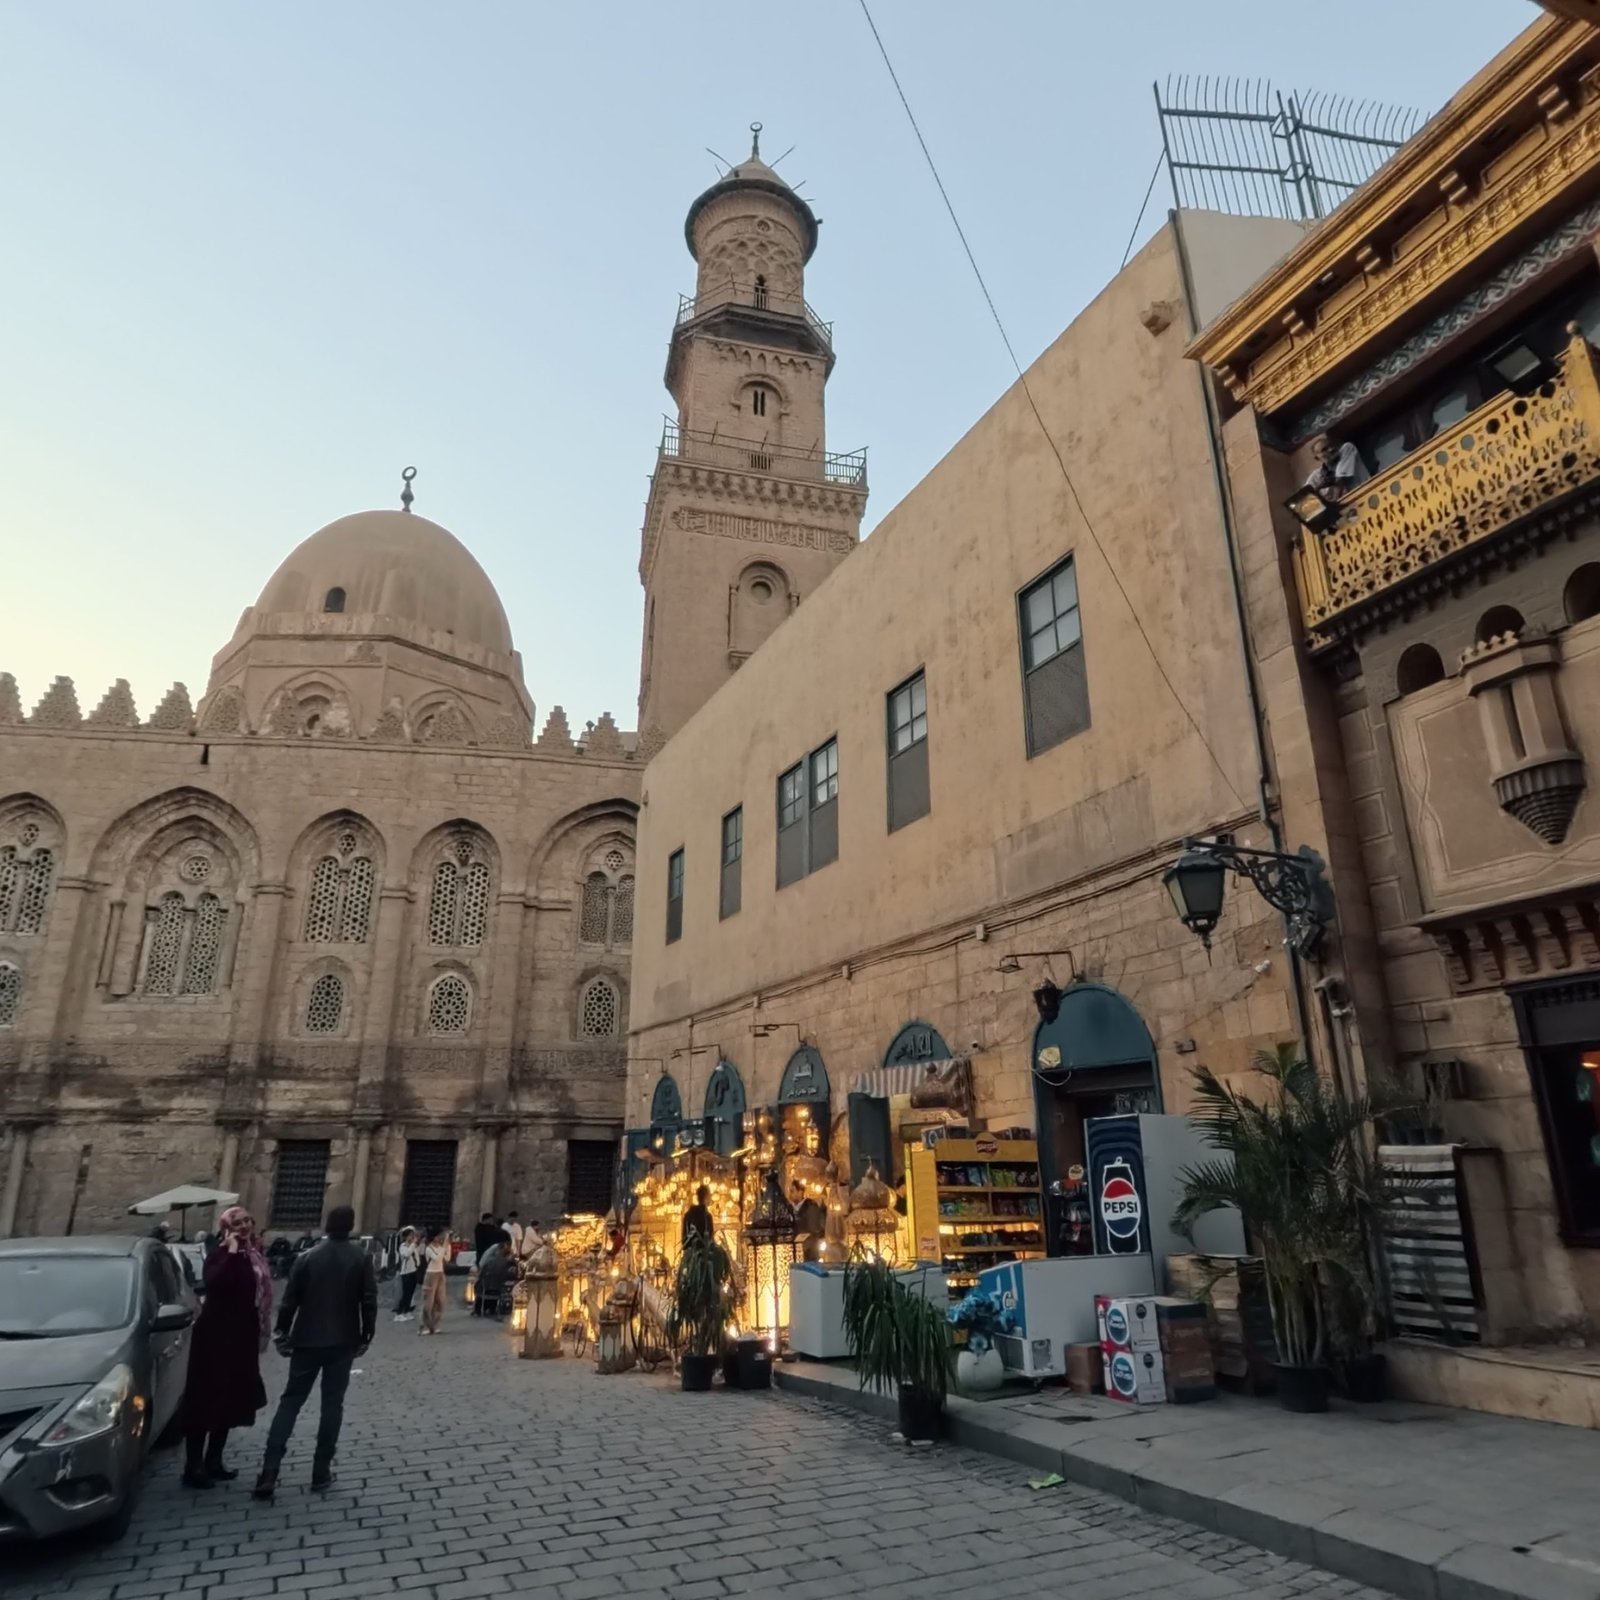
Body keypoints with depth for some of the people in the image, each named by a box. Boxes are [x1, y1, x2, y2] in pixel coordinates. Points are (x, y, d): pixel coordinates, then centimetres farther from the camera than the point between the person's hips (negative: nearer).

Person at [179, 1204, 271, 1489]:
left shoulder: (253, 1257, 8)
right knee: (205, 1403, -2)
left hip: (241, 1340, 8)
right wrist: (231, 1252, -32)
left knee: (231, 1403, 15)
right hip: (215, 1340, -8)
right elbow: (213, 1283, -35)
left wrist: (260, 1335, 15)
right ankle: (193, 1468, 5)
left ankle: (213, 1462, 26)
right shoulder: (220, 1256, -13)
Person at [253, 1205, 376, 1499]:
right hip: (343, 1342, -1)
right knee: (332, 1405, 8)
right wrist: (366, 1336, 4)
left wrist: (283, 1335, 10)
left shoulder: (308, 1257, -1)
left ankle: (269, 1473, 2)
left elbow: (290, 1300, -1)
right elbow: (369, 1301, -6)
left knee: (290, 1402, 10)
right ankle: (321, 1472, 10)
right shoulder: (362, 1259, -5)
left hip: (307, 1340, 1)